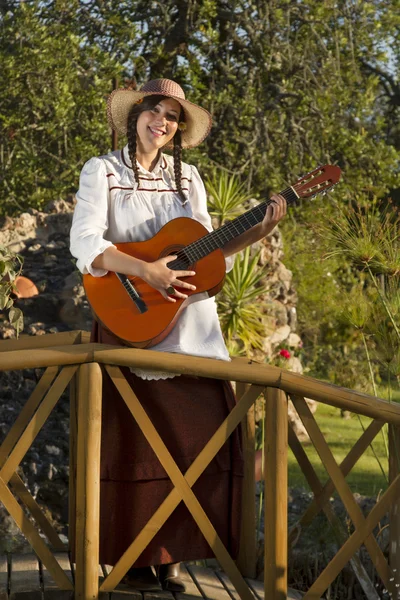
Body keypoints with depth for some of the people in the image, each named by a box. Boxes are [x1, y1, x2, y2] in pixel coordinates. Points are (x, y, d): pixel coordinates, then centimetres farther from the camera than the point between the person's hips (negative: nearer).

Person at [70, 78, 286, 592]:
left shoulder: (187, 177, 14)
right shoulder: (103, 171, 0)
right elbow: (85, 244, -14)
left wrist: (256, 233, -3)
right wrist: (147, 271, -24)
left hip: (191, 321, 5)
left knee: (202, 434, -1)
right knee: (136, 440, -3)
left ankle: (168, 555, 8)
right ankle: (133, 560, 6)